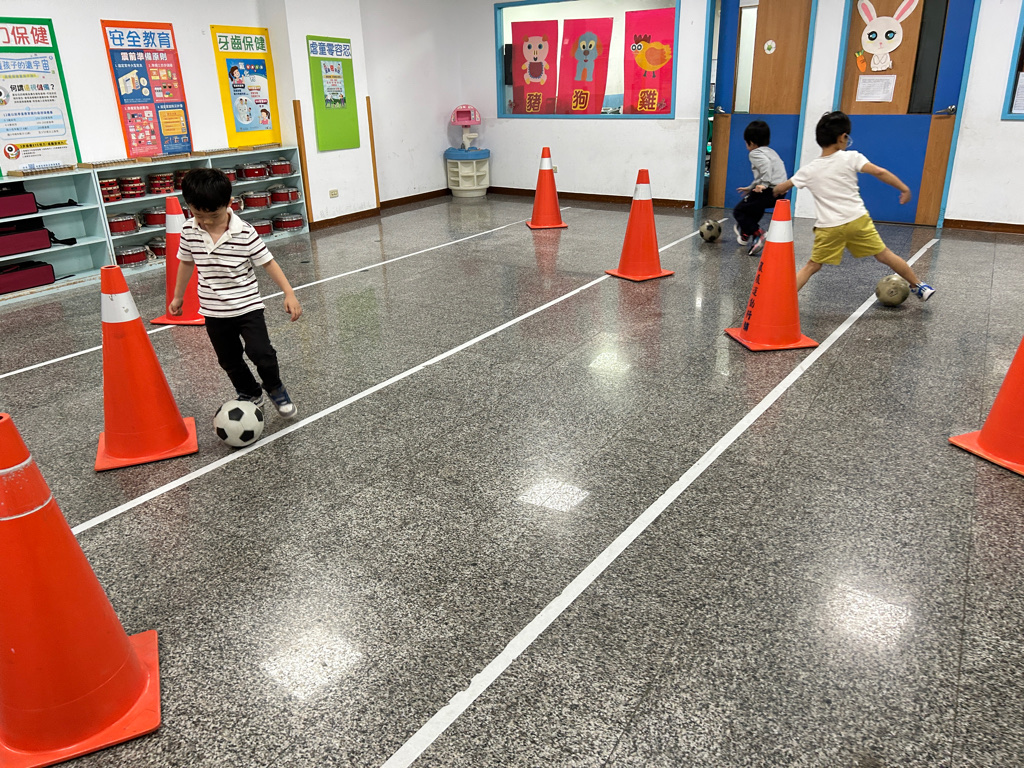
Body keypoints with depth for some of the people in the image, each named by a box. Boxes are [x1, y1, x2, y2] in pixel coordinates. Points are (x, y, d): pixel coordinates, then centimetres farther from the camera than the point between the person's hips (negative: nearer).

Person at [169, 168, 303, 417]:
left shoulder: (244, 233, -17)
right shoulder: (189, 231, -6)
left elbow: (268, 262, -11)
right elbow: (186, 262, 10)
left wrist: (289, 293, -18)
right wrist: (178, 296, 20)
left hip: (247, 306, -4)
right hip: (214, 311, 4)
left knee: (260, 352, -16)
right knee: (229, 360, 14)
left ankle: (276, 390, 12)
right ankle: (250, 394, 37)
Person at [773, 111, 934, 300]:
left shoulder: (809, 170, 3)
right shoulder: (851, 158, -2)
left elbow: (781, 188, 13)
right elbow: (880, 172, -11)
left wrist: (777, 192, 36)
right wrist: (904, 189, -2)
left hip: (828, 227, 0)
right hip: (858, 220, 0)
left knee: (812, 266, 9)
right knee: (884, 255, 15)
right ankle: (918, 286, 30)